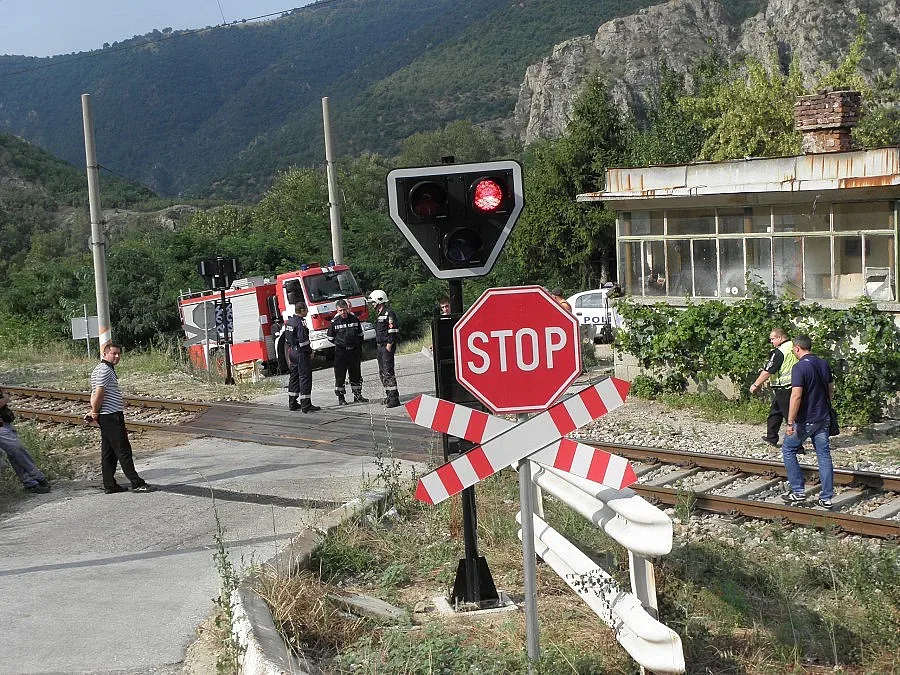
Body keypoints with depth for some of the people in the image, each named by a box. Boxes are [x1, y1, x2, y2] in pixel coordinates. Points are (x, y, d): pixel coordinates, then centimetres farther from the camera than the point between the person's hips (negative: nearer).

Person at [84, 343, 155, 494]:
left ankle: (109, 485, 14)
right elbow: (99, 394, -19)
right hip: (112, 415, -11)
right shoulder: (104, 370, -14)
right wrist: (95, 412, -8)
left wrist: (93, 412, 12)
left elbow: (95, 395, 21)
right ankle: (137, 483, -7)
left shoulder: (108, 369, 20)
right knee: (123, 450, -8)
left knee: (109, 452, 11)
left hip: (106, 417, 11)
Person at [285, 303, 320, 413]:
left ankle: (292, 403, 19)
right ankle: (306, 405, -7)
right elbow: (303, 340, -23)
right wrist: (310, 352, -11)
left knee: (294, 377, 15)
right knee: (305, 378, -6)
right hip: (301, 352, -9)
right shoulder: (300, 322, -18)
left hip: (292, 352, 9)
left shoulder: (289, 321, 10)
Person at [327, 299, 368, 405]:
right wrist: (340, 343, 5)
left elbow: (360, 335, 11)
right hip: (341, 352, -3)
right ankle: (341, 397, 7)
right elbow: (331, 337, 6)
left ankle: (357, 395, 18)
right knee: (340, 375, 0)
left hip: (354, 350, 3)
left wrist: (360, 350, 11)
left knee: (356, 374, 9)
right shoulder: (335, 322, -7)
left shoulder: (355, 319, 1)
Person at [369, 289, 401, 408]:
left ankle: (394, 398, -13)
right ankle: (388, 395, 21)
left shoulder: (389, 313, -13)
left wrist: (389, 345, -19)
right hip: (380, 345, 10)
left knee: (388, 371, -13)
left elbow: (393, 331, -17)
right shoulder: (378, 313, 17)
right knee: (382, 372, 13)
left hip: (388, 346, -10)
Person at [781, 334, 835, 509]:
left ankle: (798, 492, 7)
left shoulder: (800, 367, -17)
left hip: (805, 420, -7)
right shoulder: (824, 365, 7)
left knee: (788, 450, 10)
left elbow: (796, 396, -23)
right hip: (823, 418, 7)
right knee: (824, 455, 9)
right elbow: (831, 390, 16)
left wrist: (790, 422, -23)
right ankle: (826, 498, 9)